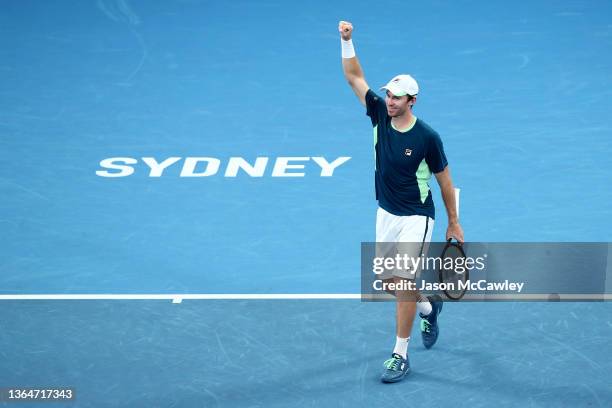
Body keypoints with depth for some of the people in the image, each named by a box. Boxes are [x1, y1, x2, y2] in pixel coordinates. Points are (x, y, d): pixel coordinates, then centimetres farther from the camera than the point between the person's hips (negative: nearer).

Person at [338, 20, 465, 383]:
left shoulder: (427, 137, -18)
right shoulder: (380, 114, -6)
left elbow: (444, 180, -7)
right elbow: (354, 77, -8)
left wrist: (454, 223, -1)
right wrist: (347, 41, -23)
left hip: (416, 218, -6)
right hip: (386, 214, 6)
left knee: (404, 283, -9)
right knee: (389, 279, 15)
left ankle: (401, 355, 1)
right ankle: (429, 306, 46)